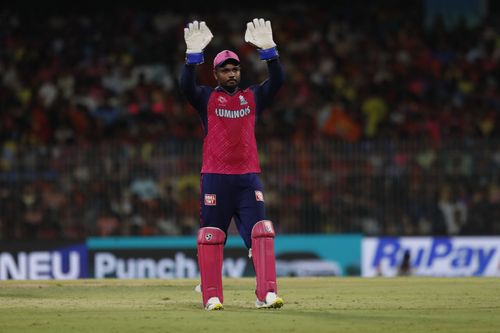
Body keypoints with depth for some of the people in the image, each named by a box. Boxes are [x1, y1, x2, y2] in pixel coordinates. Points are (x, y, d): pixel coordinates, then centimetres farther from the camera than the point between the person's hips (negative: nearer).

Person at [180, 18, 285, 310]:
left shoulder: (253, 97, 13)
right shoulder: (207, 98, 7)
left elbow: (278, 80, -2)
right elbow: (187, 86, -13)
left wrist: (268, 49, -16)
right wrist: (194, 53, -26)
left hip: (248, 177, 1)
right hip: (215, 178, -1)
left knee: (261, 233, -9)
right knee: (211, 237, -1)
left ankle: (267, 294, -14)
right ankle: (212, 296, 4)